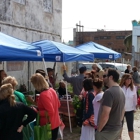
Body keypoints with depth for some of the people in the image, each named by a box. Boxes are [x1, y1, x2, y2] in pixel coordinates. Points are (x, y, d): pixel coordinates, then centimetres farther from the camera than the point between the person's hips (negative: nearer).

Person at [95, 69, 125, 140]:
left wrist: (99, 129, -15)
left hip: (107, 130, -9)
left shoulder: (109, 92, -22)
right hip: (118, 128, 9)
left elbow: (105, 115, -26)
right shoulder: (121, 91, 8)